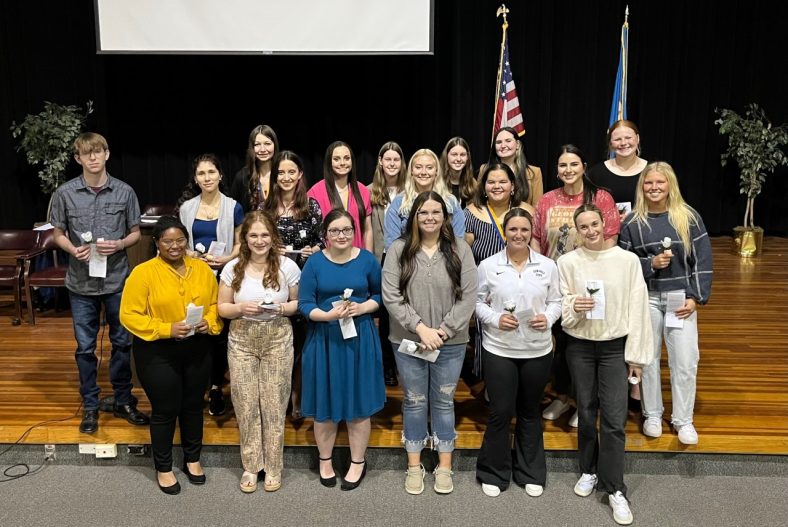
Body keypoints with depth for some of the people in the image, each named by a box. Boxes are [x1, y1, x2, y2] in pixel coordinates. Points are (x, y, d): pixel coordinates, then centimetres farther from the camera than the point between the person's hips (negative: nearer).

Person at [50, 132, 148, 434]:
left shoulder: (124, 192, -3)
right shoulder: (65, 193, -3)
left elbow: (135, 232, 5)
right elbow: (58, 234, 5)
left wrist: (120, 244, -15)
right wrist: (73, 249, -15)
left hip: (118, 281, 0)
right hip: (81, 283, 0)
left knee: (122, 343, 10)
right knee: (85, 347, 9)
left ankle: (123, 402, 27)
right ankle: (90, 406, 24)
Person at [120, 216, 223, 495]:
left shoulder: (202, 269, 1)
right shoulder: (143, 272, -12)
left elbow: (215, 304, 8)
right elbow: (129, 315, -14)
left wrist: (208, 322, -13)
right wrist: (167, 329, -23)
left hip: (197, 349, 4)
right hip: (158, 352, -4)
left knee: (193, 405, 17)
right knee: (164, 410, 7)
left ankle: (192, 459, 38)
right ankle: (163, 468, 28)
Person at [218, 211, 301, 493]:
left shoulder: (288, 267, -5)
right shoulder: (233, 268, -1)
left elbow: (300, 302, 5)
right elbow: (221, 307, 4)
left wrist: (284, 308, -16)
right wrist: (241, 308, -15)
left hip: (278, 340, -1)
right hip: (242, 341, 1)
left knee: (274, 405, 4)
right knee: (245, 404, 6)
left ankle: (273, 467, 21)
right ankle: (250, 466, 24)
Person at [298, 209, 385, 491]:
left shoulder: (367, 259, -2)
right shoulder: (314, 262, -4)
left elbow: (380, 295, 6)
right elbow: (305, 305, -5)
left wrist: (362, 308, -13)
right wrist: (328, 315, -22)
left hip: (360, 338, 0)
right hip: (324, 339, 0)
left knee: (359, 402, 8)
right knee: (324, 404, 9)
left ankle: (358, 462, 26)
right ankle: (325, 460, 31)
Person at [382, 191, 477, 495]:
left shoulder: (460, 250, -2)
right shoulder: (399, 250, -3)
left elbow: (468, 296, -5)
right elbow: (391, 296, -8)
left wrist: (443, 331, -12)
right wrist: (420, 328, -15)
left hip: (450, 343, 0)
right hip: (408, 342, 0)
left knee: (444, 402, 12)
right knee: (414, 402, 12)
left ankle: (444, 466, 26)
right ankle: (414, 466, 26)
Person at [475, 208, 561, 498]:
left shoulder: (547, 266, 1)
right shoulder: (488, 266, -4)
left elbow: (556, 301, 7)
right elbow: (477, 302, 1)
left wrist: (548, 317, -13)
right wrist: (495, 318, -16)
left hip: (538, 351, 2)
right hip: (498, 350, -2)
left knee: (530, 412, 16)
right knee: (500, 412, 2)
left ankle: (531, 473, 31)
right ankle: (493, 473, 22)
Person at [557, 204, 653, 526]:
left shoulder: (627, 260, -5)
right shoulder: (567, 262, -4)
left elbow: (637, 309, -3)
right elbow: (559, 307, 1)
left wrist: (636, 355, -3)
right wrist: (573, 307, -23)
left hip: (615, 347, -1)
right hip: (580, 346, 1)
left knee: (614, 419, -5)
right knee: (586, 413, 11)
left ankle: (614, 489, 7)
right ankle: (589, 471, 31)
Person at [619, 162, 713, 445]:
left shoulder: (689, 217, 0)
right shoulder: (632, 222, 0)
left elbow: (702, 261, 0)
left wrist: (696, 297, -7)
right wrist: (650, 264, -15)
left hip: (682, 298, 0)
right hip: (646, 299, 0)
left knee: (685, 361, 1)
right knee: (648, 358, 8)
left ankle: (683, 419, 18)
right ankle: (652, 414, 26)